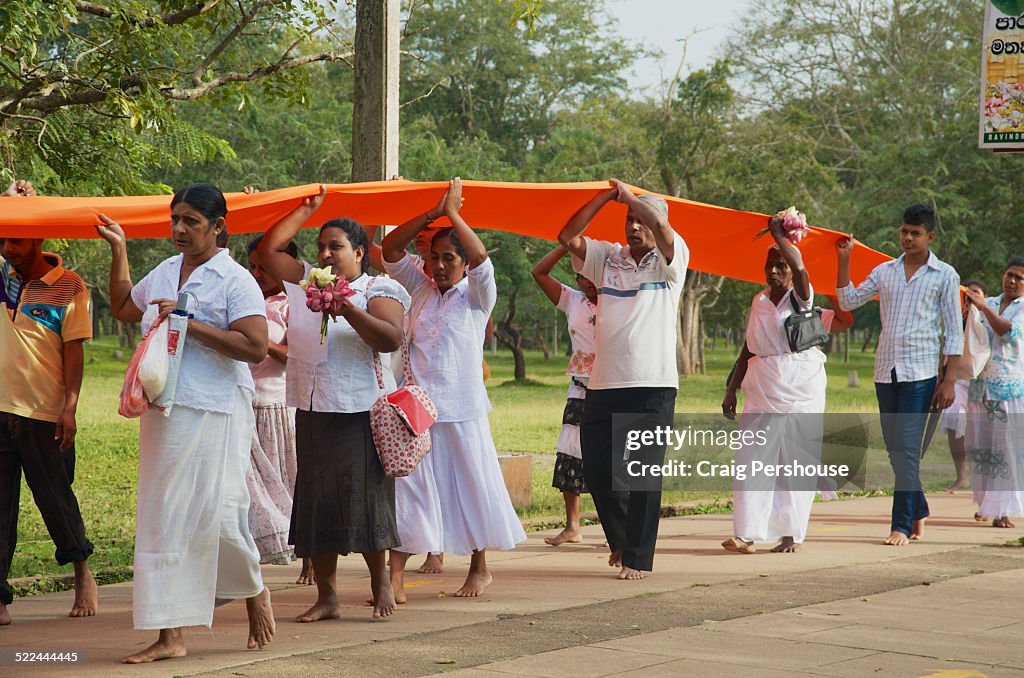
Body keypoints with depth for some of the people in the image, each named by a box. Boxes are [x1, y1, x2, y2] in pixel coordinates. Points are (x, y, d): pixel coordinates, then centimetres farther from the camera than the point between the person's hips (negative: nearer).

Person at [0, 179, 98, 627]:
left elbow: (74, 352, -6)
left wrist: (70, 406, -12)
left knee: (56, 500, 7)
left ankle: (83, 576, 26)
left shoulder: (69, 287, -5)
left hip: (44, 415, -4)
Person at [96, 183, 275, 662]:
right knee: (163, 518, 3)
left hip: (214, 414, -7)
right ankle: (170, 635, 5)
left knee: (215, 513, -7)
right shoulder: (163, 273, 13)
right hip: (164, 411, 7)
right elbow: (124, 309, 31)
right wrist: (119, 250, 21)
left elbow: (255, 346, -18)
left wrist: (188, 322, -19)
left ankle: (254, 592, 24)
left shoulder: (235, 280, -8)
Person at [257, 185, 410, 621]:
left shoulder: (377, 291, -2)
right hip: (311, 413, 5)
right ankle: (326, 597, 10)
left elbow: (391, 339, -16)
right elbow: (269, 250, 16)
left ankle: (380, 582, 13)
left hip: (358, 412, -5)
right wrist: (306, 210, 16)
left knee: (361, 499, -5)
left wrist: (348, 310, -23)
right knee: (315, 505, 5)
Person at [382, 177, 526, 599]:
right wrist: (432, 214, -7)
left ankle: (479, 568, 20)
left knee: (469, 486, 6)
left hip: (461, 410, -3)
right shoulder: (420, 289, 11)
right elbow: (390, 249, 2)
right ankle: (395, 575, -6)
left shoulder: (476, 296, 0)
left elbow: (480, 257, -19)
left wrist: (453, 213, -13)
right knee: (405, 485, -4)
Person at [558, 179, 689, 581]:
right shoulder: (607, 258, 13)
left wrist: (629, 195, -1)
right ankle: (620, 538, 27)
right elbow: (568, 237, 1)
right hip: (604, 384, 4)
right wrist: (607, 195, 0)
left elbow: (660, 224, -18)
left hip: (653, 386, -4)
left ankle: (637, 557, 2)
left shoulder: (669, 260, 1)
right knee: (596, 467, 5)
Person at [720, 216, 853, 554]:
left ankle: (791, 535, 3)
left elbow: (799, 266, -21)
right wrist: (732, 389, 13)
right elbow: (747, 349, 16)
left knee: (795, 460, -2)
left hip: (800, 389, -4)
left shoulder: (801, 299, 1)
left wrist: (778, 234, -10)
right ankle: (747, 534, -9)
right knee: (752, 457, -6)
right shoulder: (759, 302, 13)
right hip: (762, 389, 4)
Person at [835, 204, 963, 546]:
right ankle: (919, 511, 25)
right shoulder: (884, 271, 12)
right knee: (894, 448, 9)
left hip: (920, 374, -5)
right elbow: (848, 301, 12)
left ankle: (902, 525, -9)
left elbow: (954, 332, -1)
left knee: (907, 447, -11)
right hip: (885, 372, 5)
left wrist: (949, 381, -7)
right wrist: (843, 261, 1)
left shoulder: (945, 276, 1)